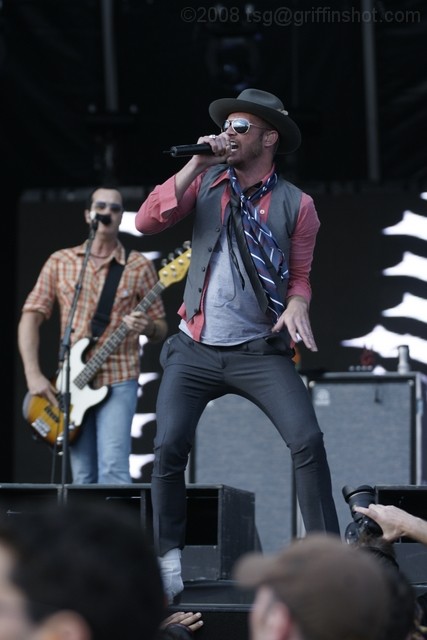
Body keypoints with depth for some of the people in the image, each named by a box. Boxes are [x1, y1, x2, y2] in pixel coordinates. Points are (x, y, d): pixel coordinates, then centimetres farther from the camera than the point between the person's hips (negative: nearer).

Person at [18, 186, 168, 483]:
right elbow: (31, 316, 6)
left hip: (118, 382, -3)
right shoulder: (60, 262, 9)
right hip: (72, 382, 3)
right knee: (83, 478, 5)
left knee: (112, 468, -18)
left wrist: (147, 327, -17)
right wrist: (33, 375, -5)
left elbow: (161, 329, 8)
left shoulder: (140, 267, 4)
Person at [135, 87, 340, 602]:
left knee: (307, 440, -17)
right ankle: (167, 559, 10)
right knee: (169, 448, -9)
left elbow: (300, 275, 7)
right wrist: (195, 165, -14)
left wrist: (297, 305, -16)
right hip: (195, 349, 2)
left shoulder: (296, 205, 0)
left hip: (259, 351, -1)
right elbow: (147, 222, -8)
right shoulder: (206, 183, 5)